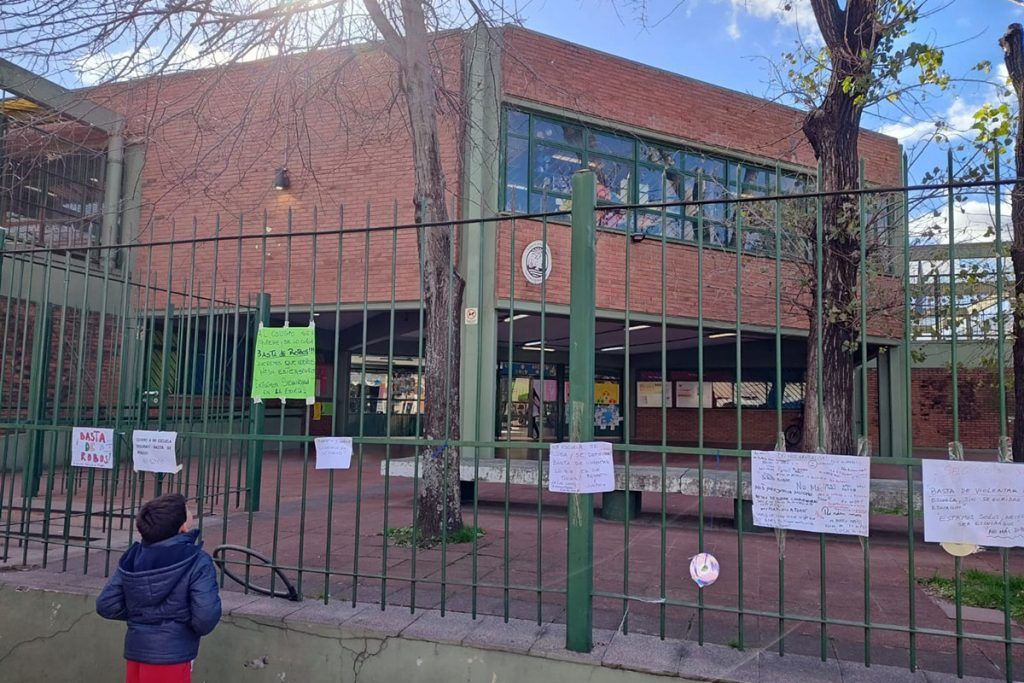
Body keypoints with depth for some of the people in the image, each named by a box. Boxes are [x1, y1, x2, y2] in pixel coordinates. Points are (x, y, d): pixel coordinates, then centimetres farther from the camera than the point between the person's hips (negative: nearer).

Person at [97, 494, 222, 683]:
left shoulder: (131, 559, 0)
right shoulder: (197, 562, -19)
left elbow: (106, 605, 3)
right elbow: (206, 616, -23)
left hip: (135, 653, 6)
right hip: (171, 658, -6)